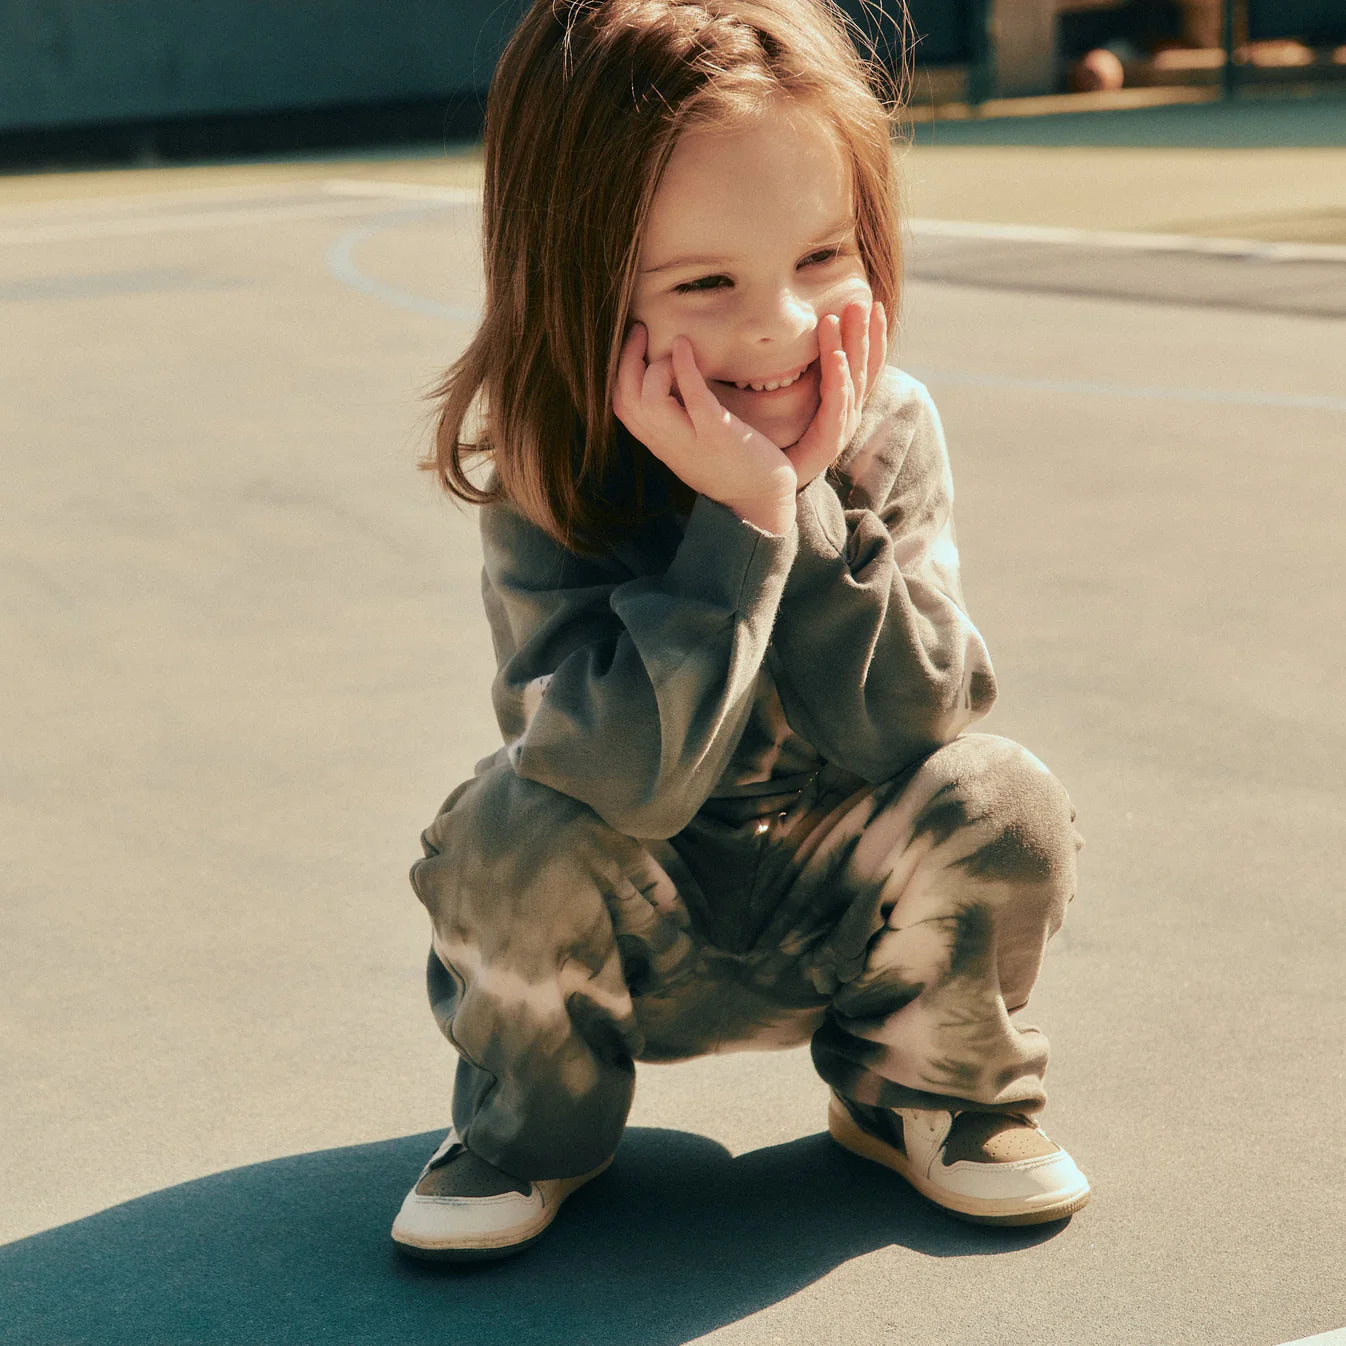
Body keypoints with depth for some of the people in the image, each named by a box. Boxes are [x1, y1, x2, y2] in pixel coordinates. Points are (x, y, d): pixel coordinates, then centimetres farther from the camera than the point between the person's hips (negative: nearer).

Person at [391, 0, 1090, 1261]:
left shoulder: (887, 432, -15)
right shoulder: (546, 469, -24)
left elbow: (905, 731, -22)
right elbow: (631, 775, -35)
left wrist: (808, 502, -32)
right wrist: (741, 519, -41)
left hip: (838, 909, 2)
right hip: (631, 922, -2)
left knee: (999, 806, -23)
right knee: (516, 828, -31)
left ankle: (922, 1092, 7)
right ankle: (528, 1124, 0)